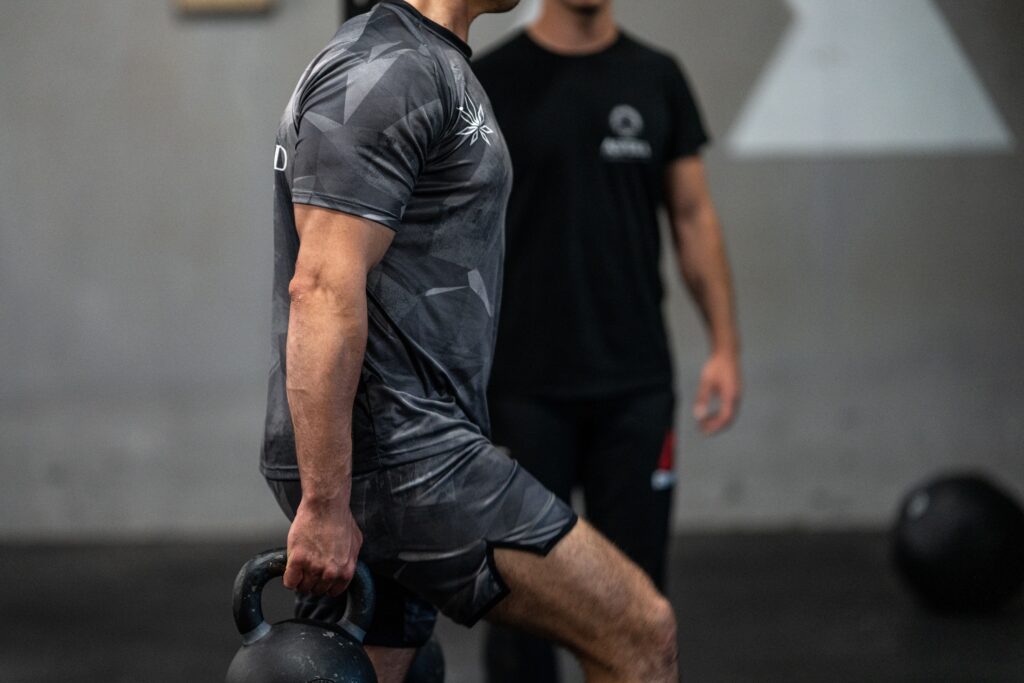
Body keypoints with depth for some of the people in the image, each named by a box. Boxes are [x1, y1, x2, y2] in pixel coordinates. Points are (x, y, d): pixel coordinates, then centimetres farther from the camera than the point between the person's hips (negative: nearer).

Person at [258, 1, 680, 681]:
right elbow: (323, 292, -23)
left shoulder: (432, 66, 20)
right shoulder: (382, 74, -15)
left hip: (407, 445, 11)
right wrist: (324, 505, -24)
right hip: (394, 461, -11)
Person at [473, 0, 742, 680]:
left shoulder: (655, 78, 6)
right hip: (524, 388, -3)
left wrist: (725, 345, 1)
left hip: (635, 384, 3)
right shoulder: (490, 82, -4)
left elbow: (694, 216, 8)